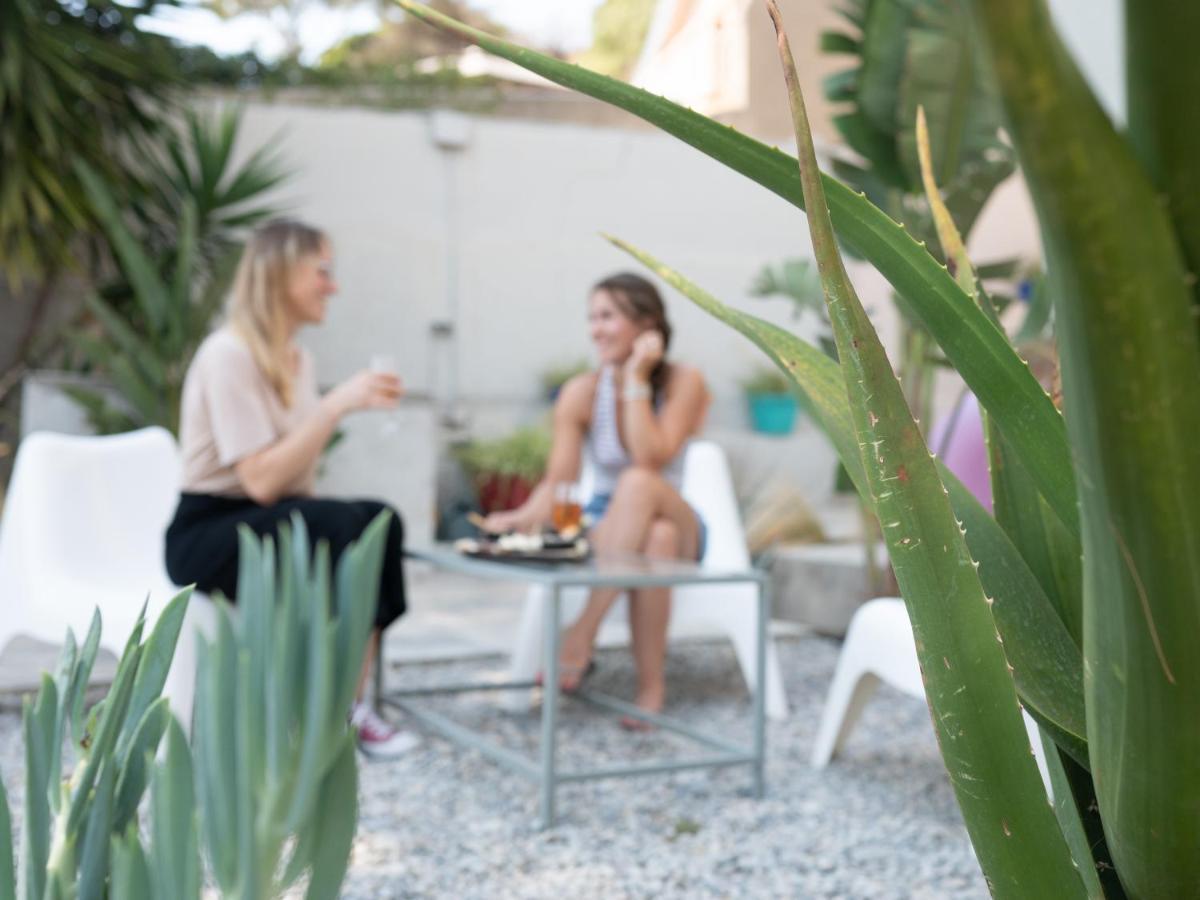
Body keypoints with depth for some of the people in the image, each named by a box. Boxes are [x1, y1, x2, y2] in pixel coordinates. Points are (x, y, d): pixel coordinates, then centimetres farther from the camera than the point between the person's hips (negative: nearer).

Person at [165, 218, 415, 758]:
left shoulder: (297, 359, 10)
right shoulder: (229, 355, -16)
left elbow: (291, 477, 10)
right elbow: (261, 481, -25)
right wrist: (336, 405, -25)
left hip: (272, 525, 8)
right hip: (209, 533, -7)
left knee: (381, 521, -21)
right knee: (345, 524, -32)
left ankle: (350, 702, -21)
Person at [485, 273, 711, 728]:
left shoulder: (684, 382, -8)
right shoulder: (581, 393, -4)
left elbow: (651, 460, -22)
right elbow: (558, 480, -14)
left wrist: (637, 379, -20)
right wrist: (526, 515, -35)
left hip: (679, 526, 0)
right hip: (604, 529, 1)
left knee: (638, 483, -37)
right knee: (657, 539, -39)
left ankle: (581, 636, -38)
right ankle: (650, 683, -28)